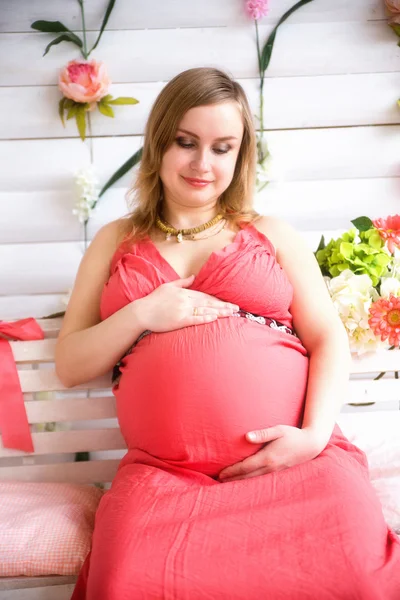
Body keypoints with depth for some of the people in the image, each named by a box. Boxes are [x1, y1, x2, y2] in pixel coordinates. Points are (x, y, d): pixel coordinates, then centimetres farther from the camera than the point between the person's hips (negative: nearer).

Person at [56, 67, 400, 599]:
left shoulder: (272, 234, 18)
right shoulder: (117, 242, 19)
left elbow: (330, 341, 8)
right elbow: (69, 365, 13)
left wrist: (315, 434, -10)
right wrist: (142, 315, -4)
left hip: (295, 458, 1)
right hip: (164, 473, 0)